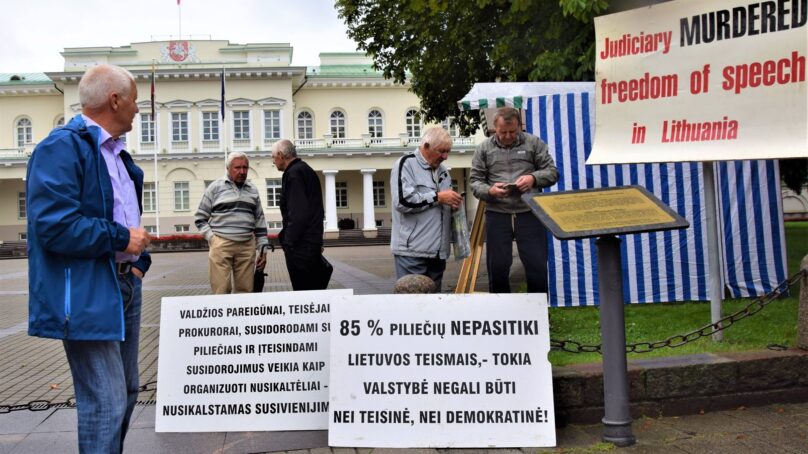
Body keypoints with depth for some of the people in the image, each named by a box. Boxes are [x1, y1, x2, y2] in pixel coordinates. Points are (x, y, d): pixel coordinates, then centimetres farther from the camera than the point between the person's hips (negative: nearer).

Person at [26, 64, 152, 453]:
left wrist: (139, 259, 10)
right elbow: (53, 224, -24)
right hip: (86, 296, -10)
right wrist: (121, 238, -15)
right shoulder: (62, 147, -13)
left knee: (126, 393, 18)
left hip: (124, 287, 10)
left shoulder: (116, 153, 17)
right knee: (106, 403, -8)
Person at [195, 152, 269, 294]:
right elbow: (200, 218, 7)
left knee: (245, 290, 2)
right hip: (221, 245, -3)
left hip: (247, 246, 3)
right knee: (221, 290, -7)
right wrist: (211, 238, -5)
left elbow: (260, 221, 17)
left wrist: (263, 249, 12)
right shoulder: (215, 187, 5)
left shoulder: (253, 190, 15)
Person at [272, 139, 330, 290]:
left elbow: (297, 214, -20)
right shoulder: (306, 170, 18)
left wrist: (289, 242, -16)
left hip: (300, 244, -10)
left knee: (303, 288, -6)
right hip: (313, 241, 10)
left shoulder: (293, 174, -13)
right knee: (313, 287, 11)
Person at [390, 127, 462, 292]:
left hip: (438, 250, 8)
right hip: (412, 250, -7)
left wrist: (453, 203, 7)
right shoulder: (406, 164, -5)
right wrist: (438, 197, -14)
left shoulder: (442, 170, 19)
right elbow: (403, 201, -19)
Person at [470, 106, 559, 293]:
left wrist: (534, 178, -13)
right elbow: (475, 182, 6)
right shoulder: (484, 148, 8)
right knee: (497, 268, 6)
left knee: (537, 266, 1)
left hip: (529, 213, 0)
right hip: (497, 215, 1)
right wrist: (490, 191, -15)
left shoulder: (534, 143, 7)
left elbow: (552, 172, 7)